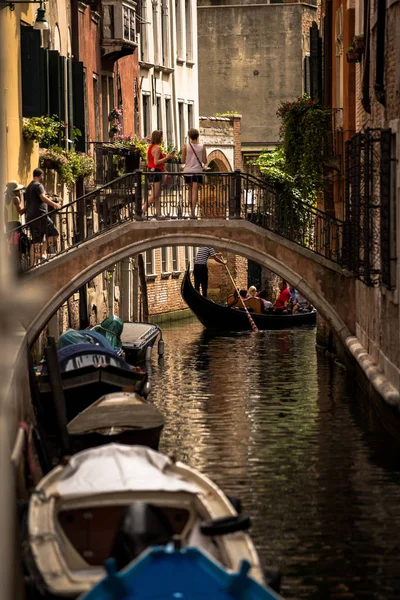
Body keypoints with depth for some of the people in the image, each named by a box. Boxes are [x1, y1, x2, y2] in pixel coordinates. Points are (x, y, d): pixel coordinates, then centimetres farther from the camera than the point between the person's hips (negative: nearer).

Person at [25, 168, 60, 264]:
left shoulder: (28, 187, 24)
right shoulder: (38, 185, -5)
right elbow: (43, 198, -20)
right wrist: (54, 204, -14)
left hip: (30, 216, 9)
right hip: (39, 215, -9)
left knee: (36, 241, 6)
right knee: (53, 232, -3)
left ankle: (32, 263, 0)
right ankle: (42, 251, -14)